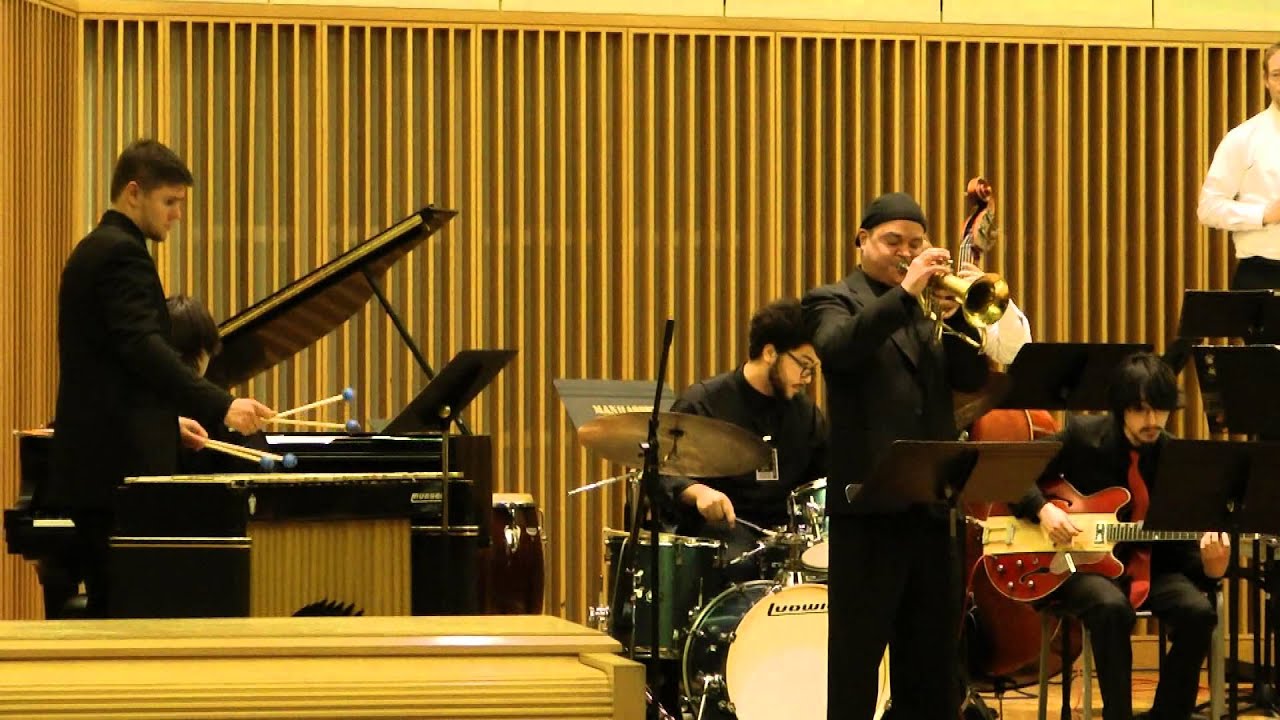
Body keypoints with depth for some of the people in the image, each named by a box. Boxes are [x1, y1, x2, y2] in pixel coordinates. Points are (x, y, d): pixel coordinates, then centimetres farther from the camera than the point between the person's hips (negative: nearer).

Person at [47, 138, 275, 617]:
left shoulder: (92, 251, 20)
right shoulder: (123, 253, -12)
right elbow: (143, 346, -24)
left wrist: (169, 419, 23)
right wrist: (221, 406, -29)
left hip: (94, 463, 10)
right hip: (122, 465, -10)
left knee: (107, 604, 10)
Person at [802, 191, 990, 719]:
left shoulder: (928, 307, 19)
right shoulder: (835, 301, 3)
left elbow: (971, 377, 5)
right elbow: (839, 349, -20)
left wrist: (959, 312, -10)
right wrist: (904, 292, -23)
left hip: (930, 500, 6)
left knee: (932, 652, 9)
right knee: (856, 654, -3)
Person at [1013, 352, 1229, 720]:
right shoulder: (1081, 436, -6)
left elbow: (1180, 539, 2)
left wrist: (1208, 565, -20)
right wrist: (1043, 509, -20)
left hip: (1151, 566, 3)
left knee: (1198, 611, -26)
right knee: (1112, 607, -37)